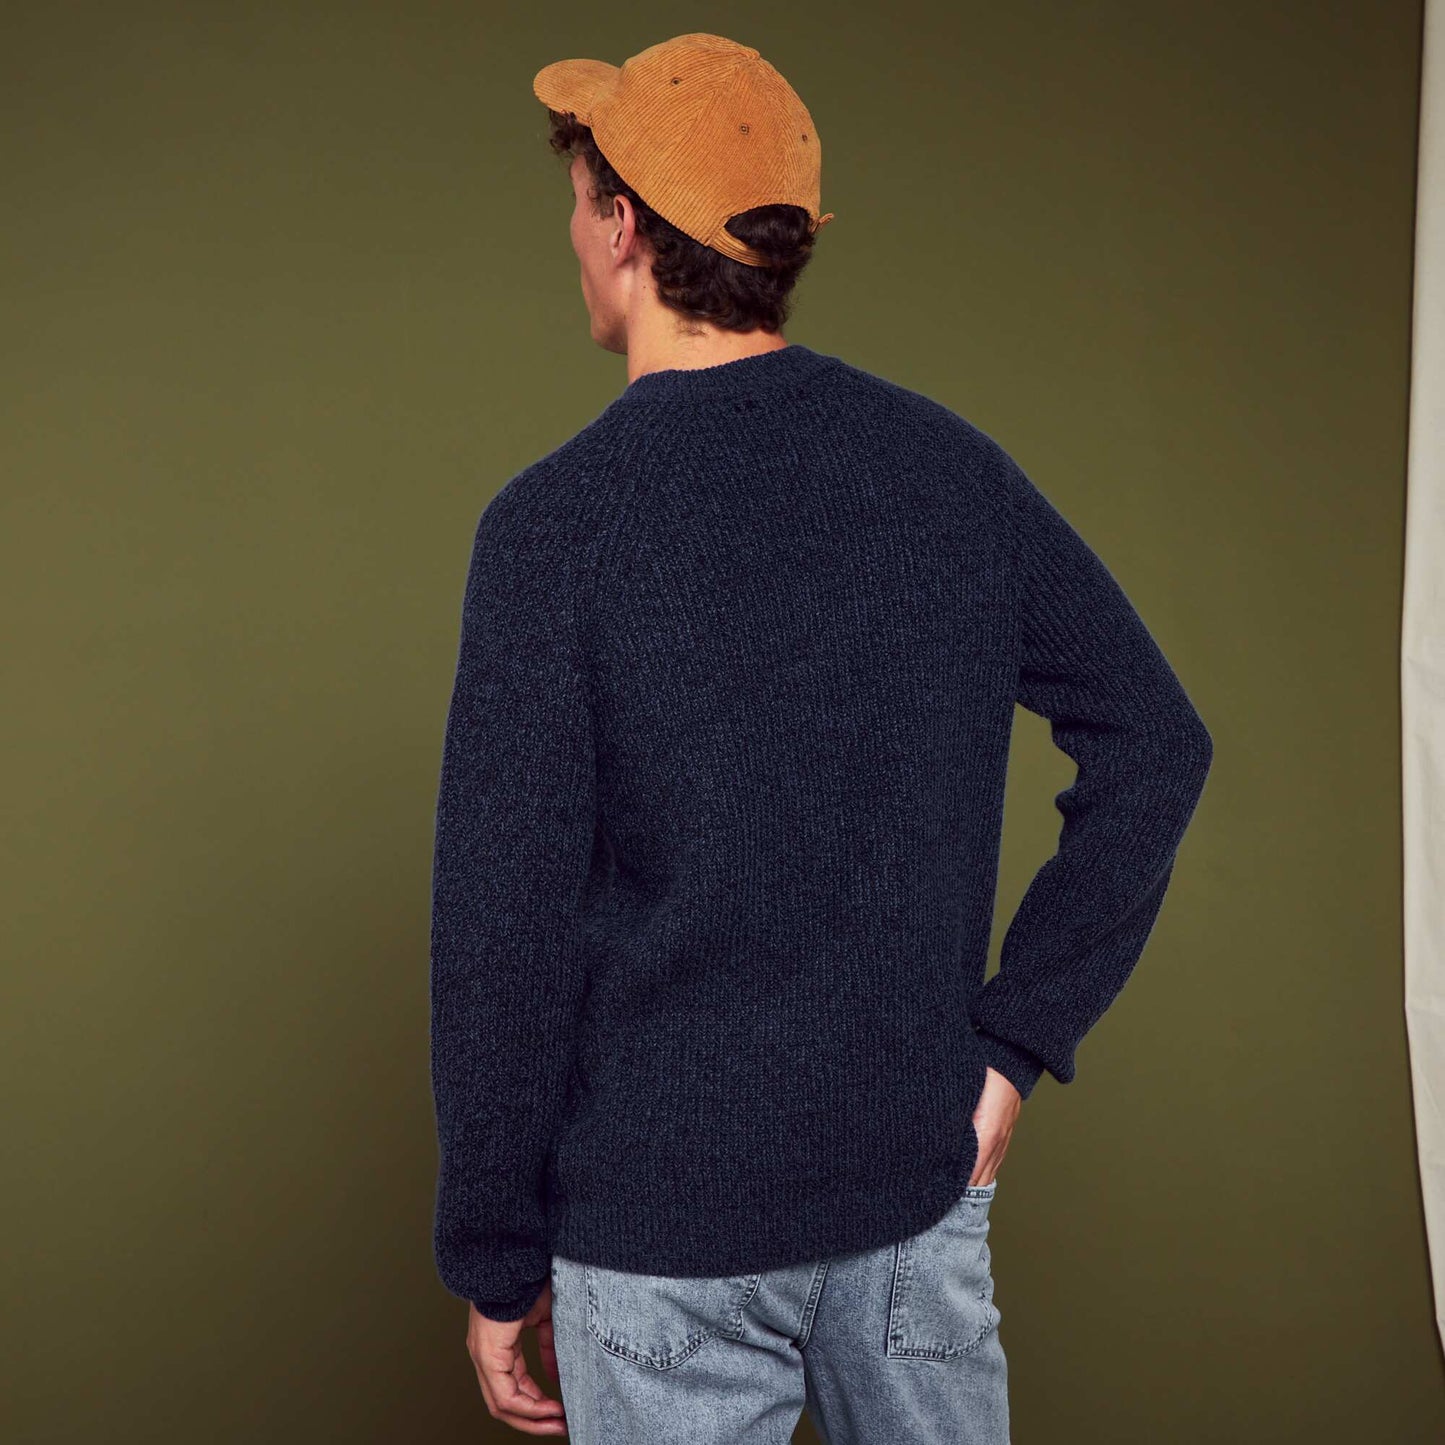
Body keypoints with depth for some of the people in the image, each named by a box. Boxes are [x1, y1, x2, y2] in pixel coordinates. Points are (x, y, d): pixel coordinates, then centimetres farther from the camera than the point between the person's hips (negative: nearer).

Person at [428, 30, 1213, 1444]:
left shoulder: (554, 524, -16)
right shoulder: (951, 465, -2)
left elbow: (504, 929, -15)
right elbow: (1155, 742, 2)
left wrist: (497, 1265, -4)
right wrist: (1017, 1037, 3)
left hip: (666, 1219, -4)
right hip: (919, 1174, 4)